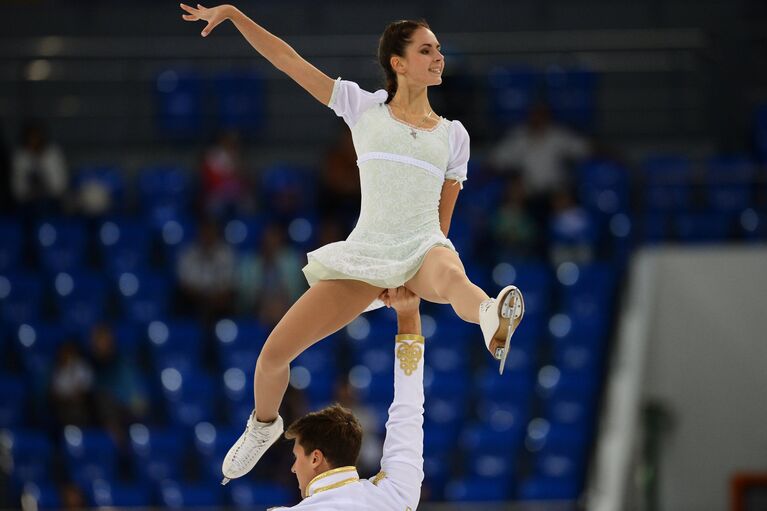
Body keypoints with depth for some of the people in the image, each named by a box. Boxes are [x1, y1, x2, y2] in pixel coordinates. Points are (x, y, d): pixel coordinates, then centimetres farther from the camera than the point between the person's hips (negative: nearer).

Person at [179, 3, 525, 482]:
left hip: (424, 250, -1)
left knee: (451, 277, -41)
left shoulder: (453, 134, 14)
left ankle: (494, 322, -76)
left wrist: (424, 275, 15)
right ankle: (265, 424, 29)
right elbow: (286, 58, 9)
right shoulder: (364, 109, 11)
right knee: (273, 355, -4)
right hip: (363, 254, 1)